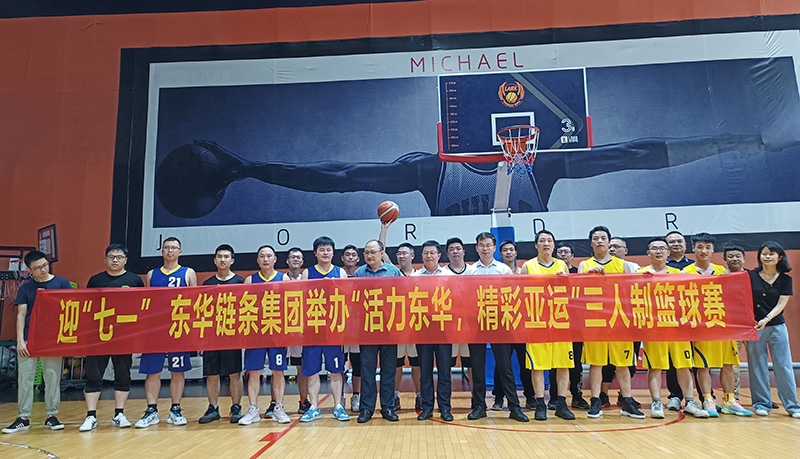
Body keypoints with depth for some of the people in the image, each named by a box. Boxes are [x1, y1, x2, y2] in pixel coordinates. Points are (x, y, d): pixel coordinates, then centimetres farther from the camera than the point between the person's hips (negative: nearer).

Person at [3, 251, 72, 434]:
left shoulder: (62, 283, 3)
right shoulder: (26, 287, 7)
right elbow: (21, 314, 5)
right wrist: (20, 340, -4)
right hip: (29, 338, 2)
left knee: (52, 376, 3)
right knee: (25, 377, 4)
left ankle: (51, 416, 13)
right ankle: (23, 418, 15)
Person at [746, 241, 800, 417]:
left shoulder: (785, 279, 4)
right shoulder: (750, 276, 2)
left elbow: (781, 304, -4)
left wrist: (766, 319, -17)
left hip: (777, 327, 1)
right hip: (754, 327, -1)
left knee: (784, 366, 2)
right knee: (757, 366, 3)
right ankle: (762, 404, 12)